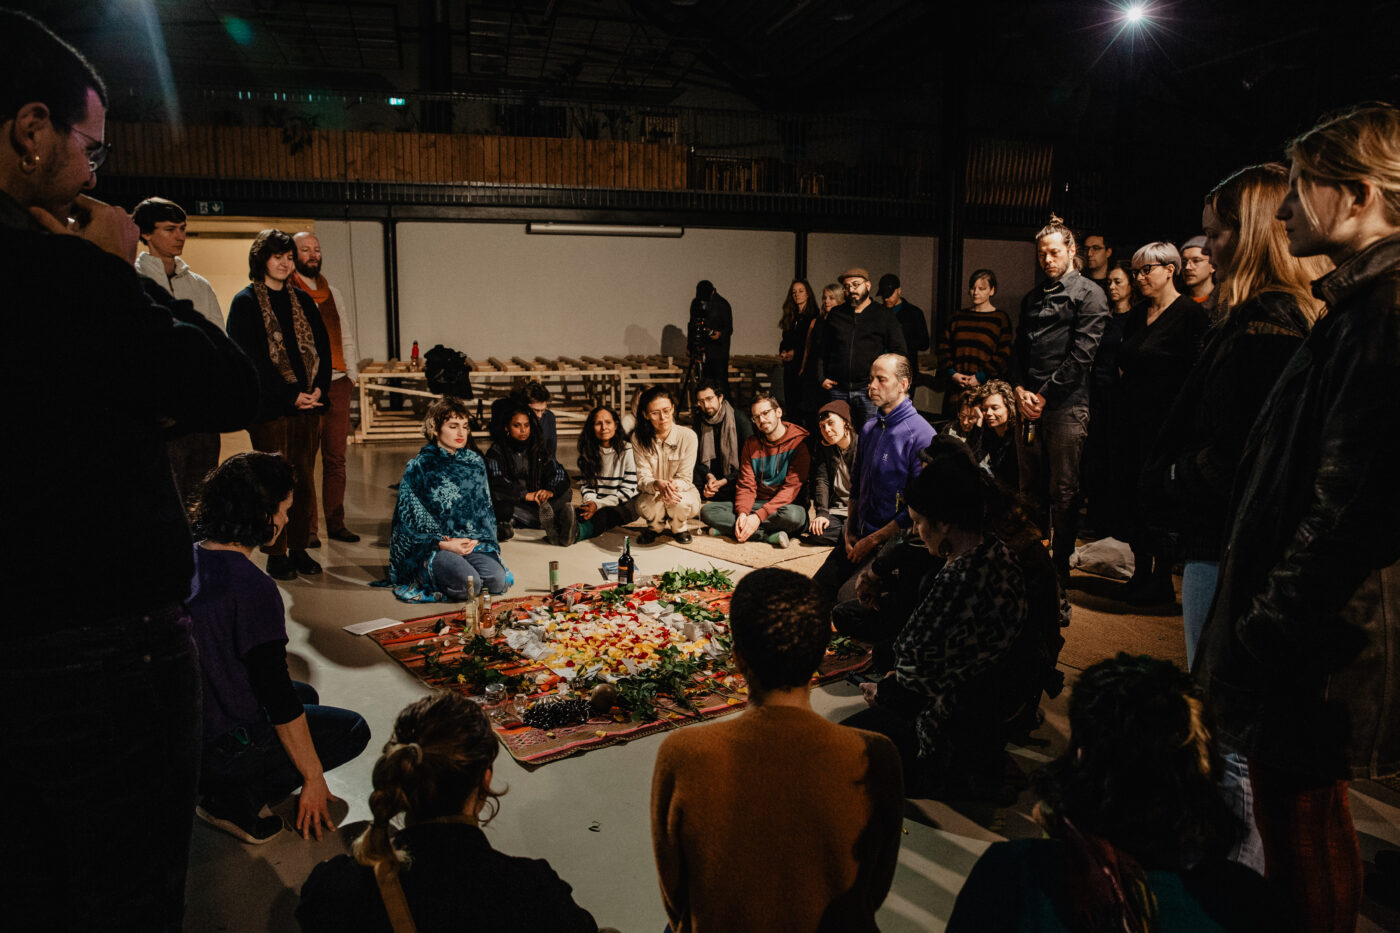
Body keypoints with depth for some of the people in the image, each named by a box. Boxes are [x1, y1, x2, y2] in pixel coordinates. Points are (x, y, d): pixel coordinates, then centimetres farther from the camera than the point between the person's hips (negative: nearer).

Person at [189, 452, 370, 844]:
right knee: (352, 729, 5)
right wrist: (313, 779, -12)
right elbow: (278, 698, -23)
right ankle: (234, 797, -3)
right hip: (217, 746, -9)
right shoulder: (253, 587, -26)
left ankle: (226, 786, 11)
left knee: (306, 696, 26)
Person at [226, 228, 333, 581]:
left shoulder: (302, 300, 17)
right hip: (270, 406, -5)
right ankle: (276, 554, 6)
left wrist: (318, 389, -3)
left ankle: (299, 548, 15)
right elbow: (251, 357, -8)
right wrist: (291, 395, -13)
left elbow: (323, 346, 13)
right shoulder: (245, 302, 1)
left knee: (305, 478, 6)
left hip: (308, 403, 5)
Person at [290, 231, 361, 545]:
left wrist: (352, 375, 11)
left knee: (336, 457, 7)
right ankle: (306, 528, 3)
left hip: (337, 382, 5)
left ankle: (336, 523, 13)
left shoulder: (333, 293, 18)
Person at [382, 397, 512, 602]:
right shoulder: (418, 467, -3)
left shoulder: (476, 463, 11)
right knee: (469, 585, -29)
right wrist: (444, 544, -15)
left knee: (498, 581, -22)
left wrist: (476, 538, -7)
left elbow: (484, 507, 13)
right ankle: (426, 575, 0)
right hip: (431, 545, -4)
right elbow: (410, 516, -6)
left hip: (471, 541, 5)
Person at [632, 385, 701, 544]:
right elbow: (643, 477, -17)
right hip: (651, 492, 1)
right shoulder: (638, 438, -13)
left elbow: (684, 478, -15)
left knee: (680, 503, -36)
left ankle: (679, 528, 4)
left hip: (682, 490, -1)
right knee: (645, 507, -34)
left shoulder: (688, 436, -17)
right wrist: (658, 485, -42)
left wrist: (672, 486, -41)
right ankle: (655, 526, 8)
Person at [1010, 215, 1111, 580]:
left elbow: (1082, 354, -9)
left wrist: (1044, 394, -10)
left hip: (1067, 405, -6)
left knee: (1063, 491, -1)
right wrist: (1020, 391, 0)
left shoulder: (1089, 295, -1)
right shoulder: (1033, 298, 20)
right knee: (1031, 488, 10)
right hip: (1029, 404, 6)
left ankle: (1060, 567, 7)